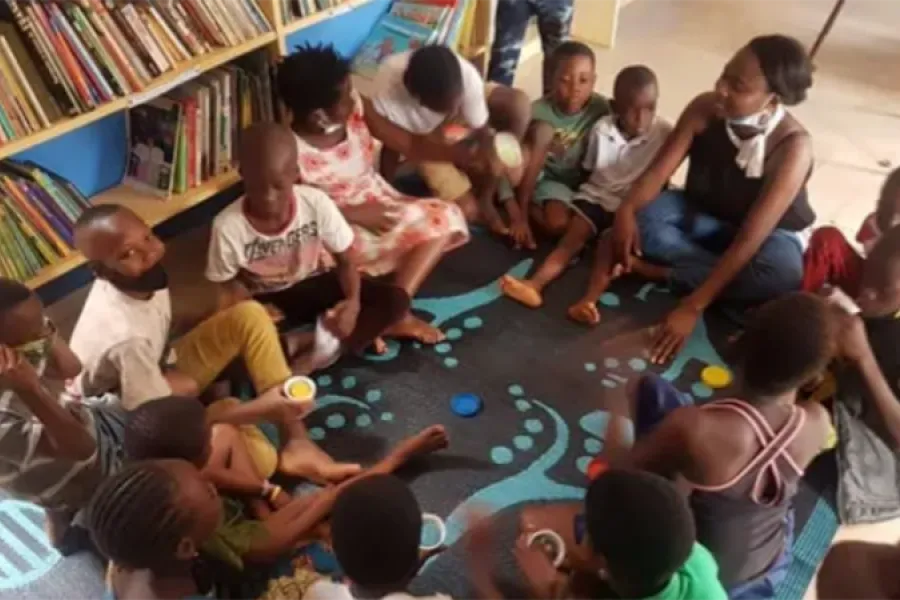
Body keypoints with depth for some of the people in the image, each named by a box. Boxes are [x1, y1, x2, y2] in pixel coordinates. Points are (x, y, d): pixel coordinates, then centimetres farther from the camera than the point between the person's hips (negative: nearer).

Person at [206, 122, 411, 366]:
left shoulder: (317, 203, -22)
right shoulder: (228, 226, -24)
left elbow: (346, 259, -11)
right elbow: (228, 284, -9)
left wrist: (353, 302, -31)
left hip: (314, 286, 1)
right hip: (265, 301, -1)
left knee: (395, 300, -20)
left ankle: (313, 357, -24)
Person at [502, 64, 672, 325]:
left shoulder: (664, 133, -10)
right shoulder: (602, 129, -4)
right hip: (598, 195, 3)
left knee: (611, 241, -27)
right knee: (573, 234, -19)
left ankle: (589, 301, -43)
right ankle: (536, 284, -35)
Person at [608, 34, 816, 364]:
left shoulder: (793, 146, -32)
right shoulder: (704, 109, -20)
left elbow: (749, 239, -35)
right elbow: (657, 171, -19)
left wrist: (693, 307, -39)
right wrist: (627, 210, -43)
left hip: (763, 235, -3)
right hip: (702, 218, 3)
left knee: (783, 270, -38)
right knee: (642, 218, -27)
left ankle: (660, 271, -24)